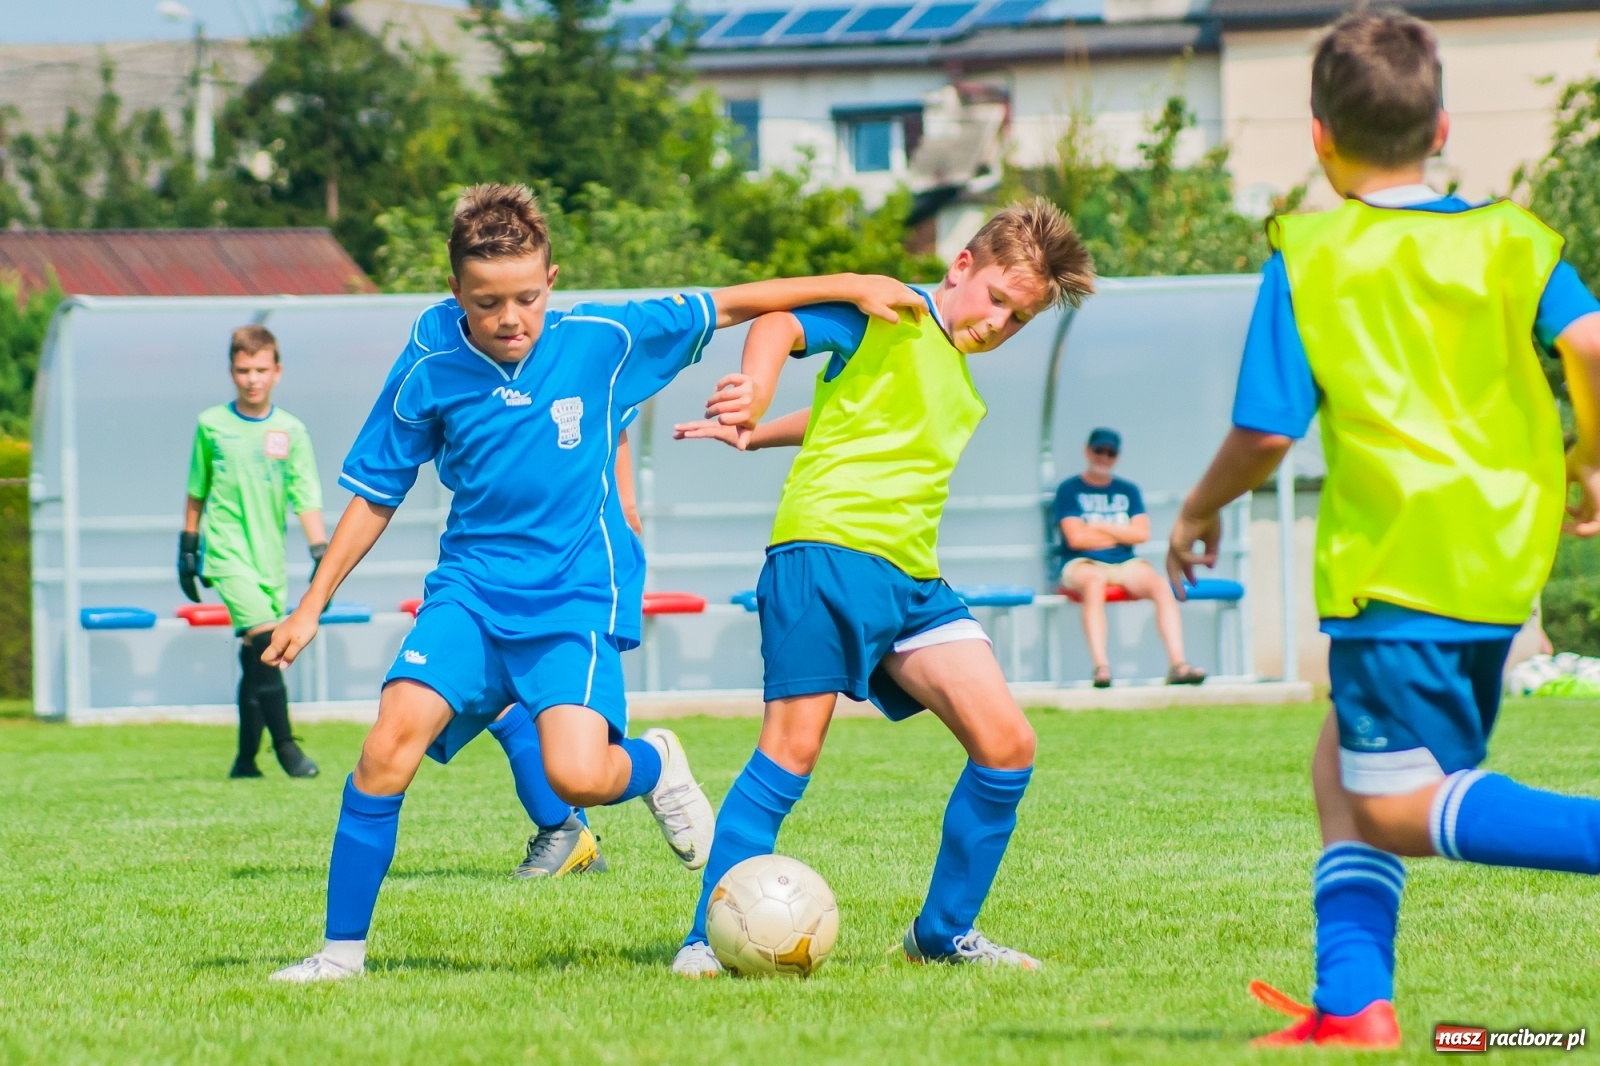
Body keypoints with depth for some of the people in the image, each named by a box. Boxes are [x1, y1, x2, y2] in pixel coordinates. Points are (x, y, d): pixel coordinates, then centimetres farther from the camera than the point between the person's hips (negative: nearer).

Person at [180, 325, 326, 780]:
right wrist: (187, 549, 14)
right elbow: (196, 492, 13)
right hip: (227, 551, -2)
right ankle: (285, 745, -14)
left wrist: (322, 556, -7)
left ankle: (246, 758, 15)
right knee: (264, 637, -19)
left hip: (270, 555, 3)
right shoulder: (211, 425, 2)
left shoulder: (290, 431, 4)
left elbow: (307, 499, 2)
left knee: (256, 657, 5)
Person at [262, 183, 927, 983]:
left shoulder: (603, 341, -6)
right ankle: (343, 946, -11)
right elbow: (376, 497, 8)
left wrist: (853, 286, 2)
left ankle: (656, 764, 16)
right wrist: (311, 606, 8)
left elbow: (731, 306, 4)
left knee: (577, 776, -23)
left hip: (577, 596, -2)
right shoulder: (428, 375, -3)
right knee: (397, 730, -21)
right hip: (471, 586, 2)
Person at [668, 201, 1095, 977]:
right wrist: (755, 396, -33)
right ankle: (710, 941, -6)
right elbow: (783, 324, -13)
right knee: (793, 747, -13)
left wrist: (757, 435, 27)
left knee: (1007, 746, -3)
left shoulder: (962, 389, 25)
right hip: (828, 547, -8)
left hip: (911, 577, 8)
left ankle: (941, 934, 10)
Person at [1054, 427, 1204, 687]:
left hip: (1125, 565, 4)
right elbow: (1076, 538, -7)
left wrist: (1100, 527, -3)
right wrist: (1120, 534, 2)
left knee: (1162, 586, -26)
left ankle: (1177, 664, -36)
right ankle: (1101, 667, -50)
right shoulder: (1069, 490, 6)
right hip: (1083, 564, -4)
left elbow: (1142, 533, 5)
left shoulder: (1128, 490, 19)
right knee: (1094, 585, -40)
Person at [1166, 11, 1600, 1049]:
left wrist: (1201, 510, 15)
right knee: (1346, 757, 19)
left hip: (1395, 563, -6)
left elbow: (1265, 431, -4)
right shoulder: (1512, 239, 9)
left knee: (1397, 804, -4)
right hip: (1505, 562, 6)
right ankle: (1351, 1000, 11)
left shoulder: (1308, 260, 0)